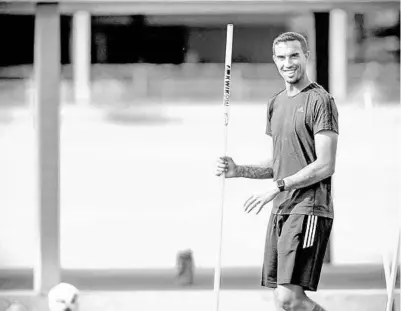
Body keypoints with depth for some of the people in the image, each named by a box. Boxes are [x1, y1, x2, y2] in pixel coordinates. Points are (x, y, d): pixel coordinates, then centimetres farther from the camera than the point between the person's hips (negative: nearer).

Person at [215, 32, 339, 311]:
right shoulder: (276, 103, 18)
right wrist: (238, 170, 6)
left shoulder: (320, 100, -7)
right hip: (280, 210, 8)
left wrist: (278, 186, -16)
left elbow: (326, 166, -14)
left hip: (309, 209, -8)